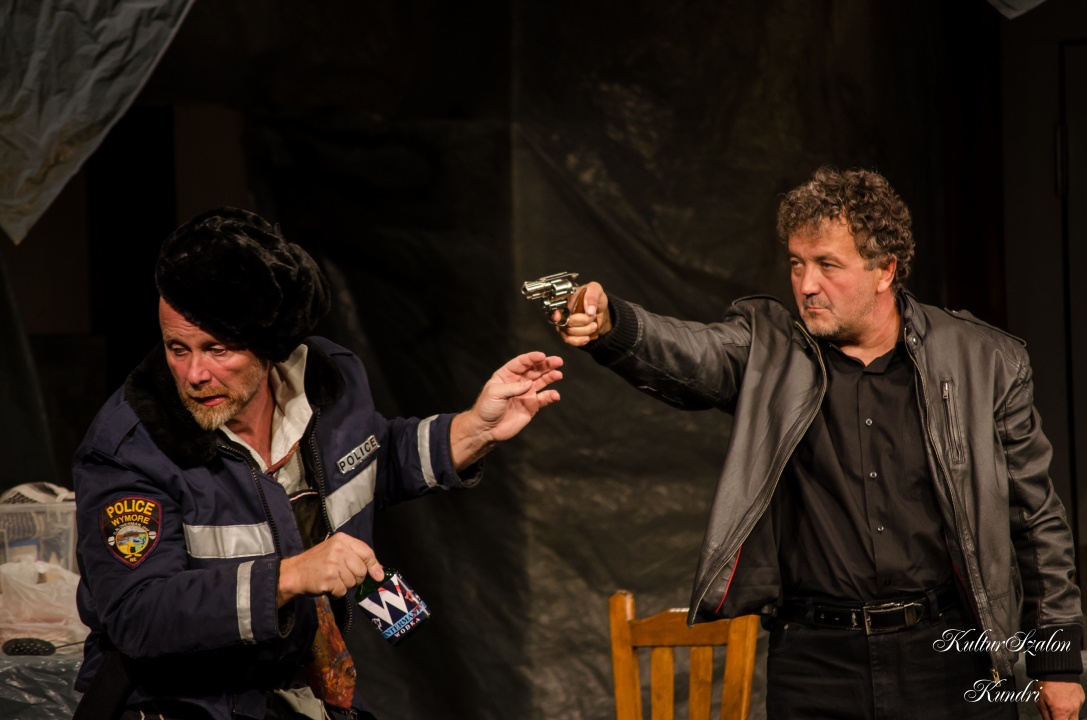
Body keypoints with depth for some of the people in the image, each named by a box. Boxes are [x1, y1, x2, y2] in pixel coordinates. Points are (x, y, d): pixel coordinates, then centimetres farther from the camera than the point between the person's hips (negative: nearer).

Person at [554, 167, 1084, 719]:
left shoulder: (984, 362, 1)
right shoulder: (766, 351, 2)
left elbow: (1035, 516, 6)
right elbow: (687, 354, -20)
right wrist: (610, 326, -42)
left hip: (946, 655, -1)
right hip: (814, 657, 1)